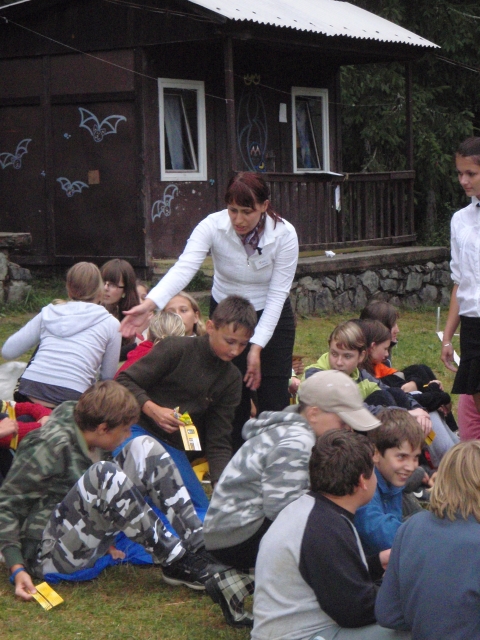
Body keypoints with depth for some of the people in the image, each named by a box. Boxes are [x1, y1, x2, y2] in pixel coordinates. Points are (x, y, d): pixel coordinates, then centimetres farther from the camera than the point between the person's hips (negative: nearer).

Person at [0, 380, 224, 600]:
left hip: (87, 542, 9)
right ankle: (176, 563, -25)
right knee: (103, 474, -35)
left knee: (143, 449, -2)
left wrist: (105, 537, 20)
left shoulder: (85, 438, 6)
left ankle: (199, 546, -14)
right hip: (47, 553, -9)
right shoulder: (50, 447, -17)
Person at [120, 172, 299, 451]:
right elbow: (184, 268, -35)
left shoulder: (284, 234, -21)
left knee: (274, 401, -5)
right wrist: (150, 304, -52)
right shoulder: (213, 226, -21)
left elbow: (277, 293, -20)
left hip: (271, 317, -1)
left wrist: (257, 347, -25)